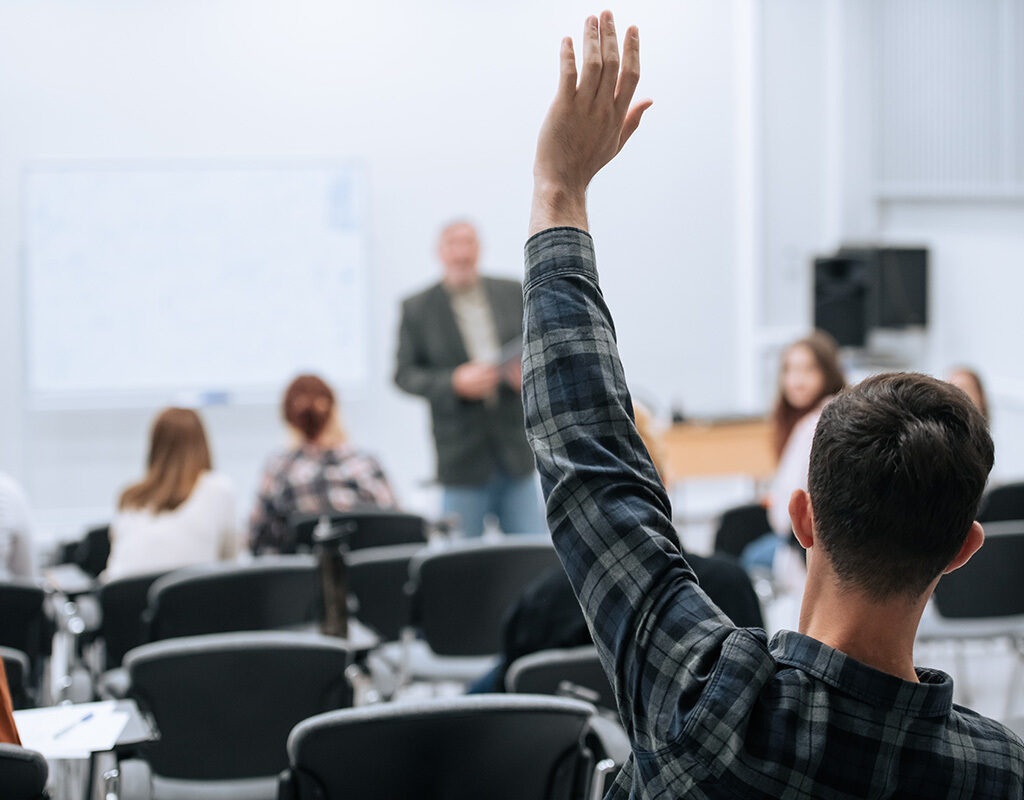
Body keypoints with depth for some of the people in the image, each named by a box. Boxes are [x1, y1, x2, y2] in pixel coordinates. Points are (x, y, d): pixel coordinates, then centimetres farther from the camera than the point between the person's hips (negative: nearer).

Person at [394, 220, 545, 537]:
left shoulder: (514, 294, 8)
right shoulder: (417, 308, 2)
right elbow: (404, 374, -1)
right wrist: (454, 383, -17)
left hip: (516, 457, 2)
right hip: (462, 462, -2)